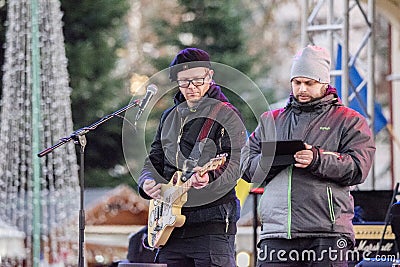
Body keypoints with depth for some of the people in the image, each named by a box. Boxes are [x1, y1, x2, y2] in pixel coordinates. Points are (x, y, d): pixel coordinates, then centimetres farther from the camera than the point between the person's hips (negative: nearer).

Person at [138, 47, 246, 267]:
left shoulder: (226, 115, -2)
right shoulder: (169, 117, 19)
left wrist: (208, 177, -32)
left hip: (212, 222, -6)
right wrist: (147, 182, 0)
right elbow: (154, 160, 22)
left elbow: (234, 167, -12)